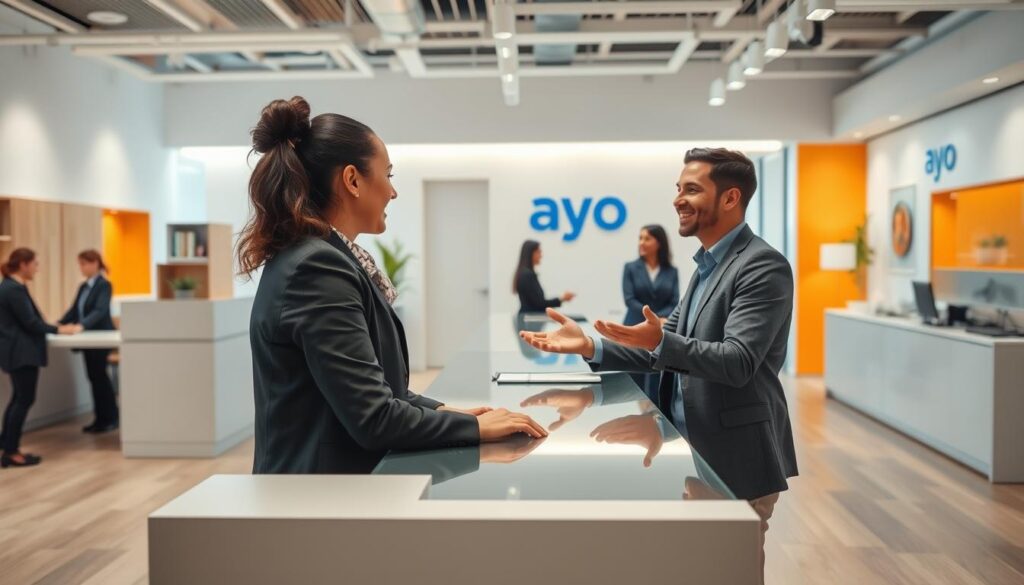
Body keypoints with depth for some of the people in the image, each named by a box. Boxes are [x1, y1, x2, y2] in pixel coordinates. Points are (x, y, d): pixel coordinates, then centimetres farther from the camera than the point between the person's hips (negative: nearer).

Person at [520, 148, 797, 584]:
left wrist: (661, 341, -40)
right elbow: (667, 350, 10)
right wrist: (590, 346, -3)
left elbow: (738, 362, -25)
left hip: (735, 461, -9)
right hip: (695, 453, 9)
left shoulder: (763, 266, -16)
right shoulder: (707, 265, 13)